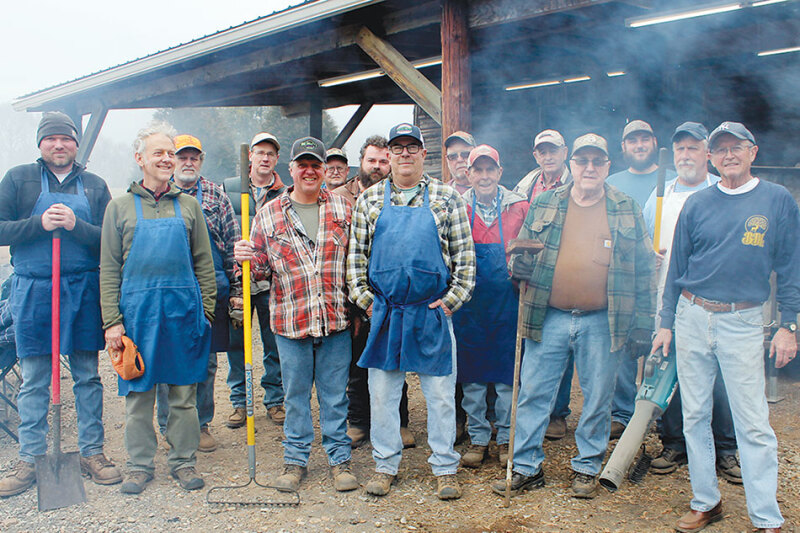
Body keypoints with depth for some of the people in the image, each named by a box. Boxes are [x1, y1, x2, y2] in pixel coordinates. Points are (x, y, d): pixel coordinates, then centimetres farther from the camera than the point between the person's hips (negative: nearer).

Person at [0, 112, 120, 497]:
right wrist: (40, 223, -15)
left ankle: (92, 452, 18)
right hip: (33, 290, -1)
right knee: (34, 381, 5)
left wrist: (75, 226, -14)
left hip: (83, 290, 1)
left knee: (88, 377, 7)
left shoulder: (94, 186, 9)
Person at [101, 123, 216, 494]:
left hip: (183, 309, 1)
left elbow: (204, 264, 10)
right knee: (138, 392, 7)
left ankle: (183, 460, 20)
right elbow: (109, 270, 4)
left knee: (183, 392, 7)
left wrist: (205, 311, 2)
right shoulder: (121, 207, 7)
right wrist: (112, 321, -4)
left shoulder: (188, 205, 10)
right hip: (137, 309, 0)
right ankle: (140, 464, 21)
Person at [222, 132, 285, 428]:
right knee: (236, 341, 7)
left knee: (275, 343, 5)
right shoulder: (228, 188, 8)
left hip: (272, 279, -1)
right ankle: (239, 401, 21)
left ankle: (275, 400, 20)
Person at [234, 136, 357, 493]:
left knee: (335, 394, 9)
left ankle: (339, 459, 24)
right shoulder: (269, 214, 4)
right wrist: (248, 258, -14)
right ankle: (295, 460, 27)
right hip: (290, 320, 0)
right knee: (295, 394, 11)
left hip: (335, 319, 0)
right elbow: (263, 269, 7)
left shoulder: (342, 209, 5)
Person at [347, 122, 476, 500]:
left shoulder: (447, 198, 3)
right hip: (383, 313, 1)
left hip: (433, 312, -1)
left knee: (441, 393, 7)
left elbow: (465, 254, 3)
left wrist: (452, 299, -4)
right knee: (382, 391, 9)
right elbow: (356, 254, 9)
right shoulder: (369, 200, 7)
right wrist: (364, 299, 1)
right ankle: (385, 465, 25)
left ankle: (445, 468, 21)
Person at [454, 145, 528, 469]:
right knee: (471, 373, 8)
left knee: (508, 372, 7)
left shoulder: (519, 207, 2)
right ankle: (478, 438, 22)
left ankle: (506, 438, 23)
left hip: (507, 300, 0)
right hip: (468, 303, 1)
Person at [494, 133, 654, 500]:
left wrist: (643, 325, 2)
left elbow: (644, 272, 6)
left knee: (597, 399, 10)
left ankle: (587, 468, 29)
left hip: (603, 323, -1)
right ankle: (527, 467, 19)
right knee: (533, 394, 5)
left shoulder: (627, 210, 5)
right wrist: (519, 266, -11)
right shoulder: (544, 204, 7)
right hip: (548, 319, 1)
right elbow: (520, 252, 14)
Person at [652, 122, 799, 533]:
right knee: (695, 416, 8)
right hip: (692, 318, 3)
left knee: (753, 423, -2)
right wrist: (666, 323, 7)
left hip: (743, 322, -2)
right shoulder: (697, 204, 7)